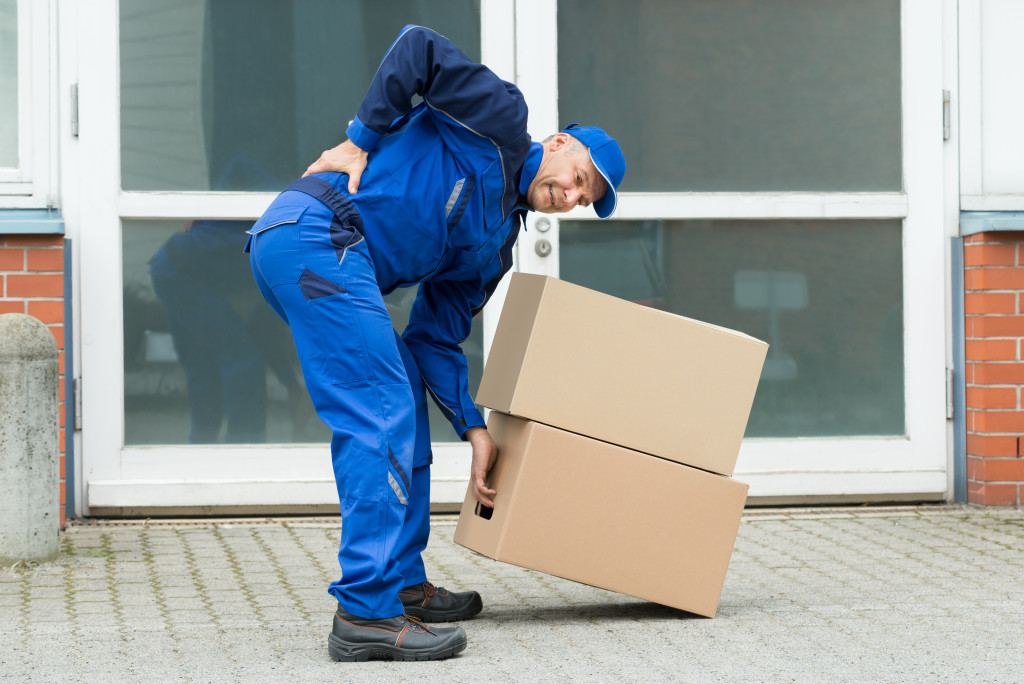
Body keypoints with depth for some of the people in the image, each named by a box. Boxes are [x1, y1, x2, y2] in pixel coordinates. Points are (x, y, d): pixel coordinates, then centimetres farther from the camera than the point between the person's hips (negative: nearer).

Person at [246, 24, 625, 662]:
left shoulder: (494, 247, 23)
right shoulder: (502, 119, 3)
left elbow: (435, 337, 19)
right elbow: (419, 47, -7)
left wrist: (474, 430, 12)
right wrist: (360, 142, -8)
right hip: (318, 235, -10)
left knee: (403, 399, 17)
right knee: (381, 417, -12)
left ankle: (403, 584, 24)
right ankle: (367, 613, -13)